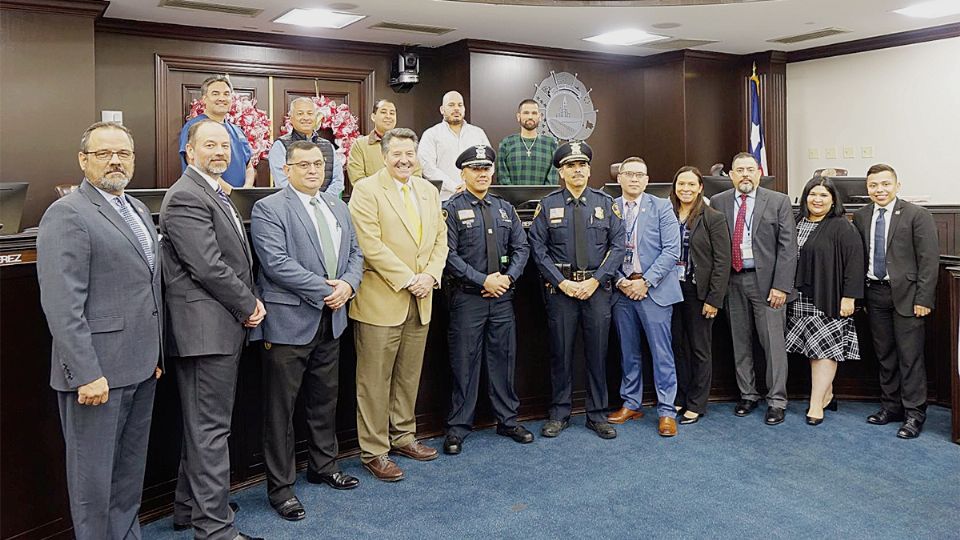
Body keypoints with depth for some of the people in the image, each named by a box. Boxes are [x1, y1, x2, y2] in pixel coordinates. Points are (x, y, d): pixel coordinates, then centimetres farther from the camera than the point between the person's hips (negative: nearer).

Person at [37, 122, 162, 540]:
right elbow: (62, 305, -18)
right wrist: (86, 374, -21)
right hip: (97, 372, -8)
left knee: (130, 470, 18)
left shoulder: (138, 210, 14)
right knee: (93, 474, 6)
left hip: (140, 367, 8)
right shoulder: (67, 214, -11)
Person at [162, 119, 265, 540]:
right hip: (207, 327, -10)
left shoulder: (215, 193, 18)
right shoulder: (185, 197, -14)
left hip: (223, 325, 10)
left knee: (203, 423, 18)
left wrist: (249, 302, 6)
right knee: (211, 427, -4)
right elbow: (208, 267, -20)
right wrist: (248, 306, -10)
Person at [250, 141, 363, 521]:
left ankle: (323, 467, 35)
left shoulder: (337, 206, 13)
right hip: (289, 321, -6)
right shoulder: (268, 209, -9)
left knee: (325, 400, 18)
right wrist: (324, 290, -18)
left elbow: (354, 252, 13)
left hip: (331, 320, 7)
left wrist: (348, 284, -8)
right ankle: (280, 486, 15)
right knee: (280, 408, 3)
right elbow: (277, 262, -19)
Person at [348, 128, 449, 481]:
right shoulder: (366, 190, -7)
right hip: (381, 300, -6)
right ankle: (373, 452, 11)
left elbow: (440, 238, 12)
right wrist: (407, 279, -16)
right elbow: (371, 245, -15)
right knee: (375, 381, 1)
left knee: (409, 376, 15)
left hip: (420, 300, 6)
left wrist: (430, 275, -5)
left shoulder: (429, 191, 13)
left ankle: (403, 436, 30)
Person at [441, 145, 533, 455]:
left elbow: (521, 248, 10)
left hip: (502, 296, 4)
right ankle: (458, 428, 13)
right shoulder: (452, 209, -3)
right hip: (467, 298, -4)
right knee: (465, 363, 2)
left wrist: (508, 277, -7)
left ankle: (507, 420, 25)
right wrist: (483, 280, -15)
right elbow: (449, 254, -12)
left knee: (504, 359, 12)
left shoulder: (505, 209, 13)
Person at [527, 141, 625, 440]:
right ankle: (559, 414, 20)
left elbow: (617, 246, 0)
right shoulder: (548, 205, 2)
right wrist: (562, 283, -10)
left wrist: (594, 281, -10)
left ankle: (597, 415, 20)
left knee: (597, 352, 7)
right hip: (560, 288, -1)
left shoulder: (606, 203, 5)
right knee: (561, 352, 6)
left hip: (597, 288, 1)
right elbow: (538, 249, -2)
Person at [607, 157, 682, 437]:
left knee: (661, 353, -1)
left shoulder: (661, 207, 1)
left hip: (654, 289, -2)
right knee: (628, 352, 12)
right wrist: (620, 281, -8)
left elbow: (671, 250, -5)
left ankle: (666, 411, 7)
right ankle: (631, 404, 24)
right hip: (621, 289, 3)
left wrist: (646, 281, -12)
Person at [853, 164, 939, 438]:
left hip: (906, 294, -5)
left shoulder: (917, 215, -6)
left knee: (910, 356, -1)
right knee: (884, 354, 13)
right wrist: (859, 294, 4)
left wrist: (923, 299, -13)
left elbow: (929, 259, -9)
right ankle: (891, 406, 25)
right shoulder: (860, 217, 7)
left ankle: (914, 413, 9)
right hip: (874, 293, 5)